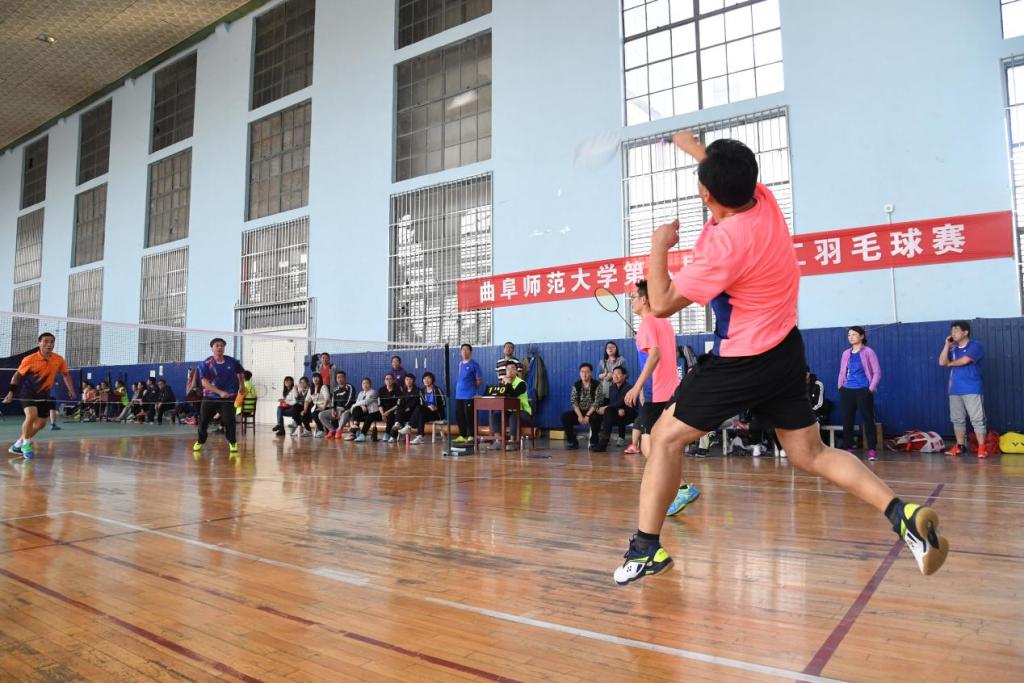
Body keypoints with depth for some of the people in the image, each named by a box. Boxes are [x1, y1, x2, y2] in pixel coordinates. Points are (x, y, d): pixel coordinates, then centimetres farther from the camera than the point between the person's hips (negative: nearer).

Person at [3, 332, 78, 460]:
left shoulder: (59, 360, -6)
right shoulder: (30, 359, -15)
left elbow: (66, 375, 10)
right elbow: (17, 375, -5)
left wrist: (71, 391, 5)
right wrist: (11, 392, -13)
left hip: (44, 395, 5)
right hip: (28, 392, -5)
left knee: (41, 423, 8)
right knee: (31, 416, -27)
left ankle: (17, 445, 27)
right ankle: (26, 444, -6)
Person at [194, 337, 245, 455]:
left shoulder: (231, 361, -1)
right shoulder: (206, 364, -8)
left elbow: (241, 373, 19)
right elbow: (204, 383, -16)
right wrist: (220, 392, -24)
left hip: (228, 397, 0)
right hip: (210, 397, 0)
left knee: (229, 420, -12)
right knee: (203, 420, 6)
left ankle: (232, 443, 4)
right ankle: (200, 441, 30)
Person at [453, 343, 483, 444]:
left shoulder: (474, 364, -7)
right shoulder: (460, 364, 12)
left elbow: (479, 380, -6)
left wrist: (472, 389, 0)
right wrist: (459, 388, 12)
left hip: (469, 396, -7)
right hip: (459, 395, 7)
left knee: (469, 417, -3)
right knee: (459, 416, 9)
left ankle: (471, 436, 4)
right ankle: (462, 436, 20)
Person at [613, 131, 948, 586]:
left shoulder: (724, 243, -26)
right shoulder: (764, 200, -4)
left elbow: (662, 304, -18)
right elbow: (732, 174, 21)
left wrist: (659, 246, -6)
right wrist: (692, 145, 36)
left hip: (741, 362, -8)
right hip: (785, 352, 8)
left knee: (666, 438, 2)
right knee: (812, 455, 15)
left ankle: (646, 548, 5)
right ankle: (902, 514, -1)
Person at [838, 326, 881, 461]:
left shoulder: (868, 352, -1)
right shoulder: (846, 353, 12)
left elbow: (877, 372, -4)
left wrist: (871, 388, -11)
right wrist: (840, 386, 7)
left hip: (863, 391, -5)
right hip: (847, 391, 5)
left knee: (867, 420, -5)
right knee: (847, 421, 5)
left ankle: (872, 449, -2)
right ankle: (848, 448, 13)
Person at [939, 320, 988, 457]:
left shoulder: (976, 346, -4)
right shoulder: (952, 348, 14)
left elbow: (964, 360, -16)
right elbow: (942, 362, 1)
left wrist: (950, 363, 3)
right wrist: (947, 345, -1)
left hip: (972, 390, -6)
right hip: (955, 390, 6)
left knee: (977, 419, -6)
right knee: (957, 419, 9)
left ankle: (982, 448, -4)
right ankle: (960, 446, 16)